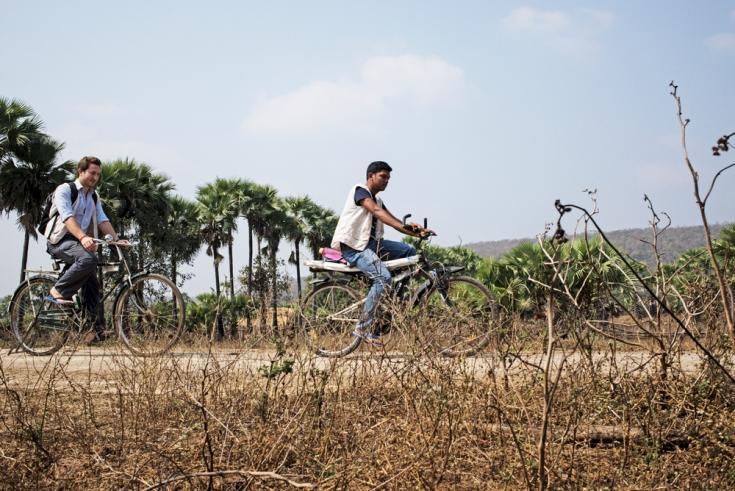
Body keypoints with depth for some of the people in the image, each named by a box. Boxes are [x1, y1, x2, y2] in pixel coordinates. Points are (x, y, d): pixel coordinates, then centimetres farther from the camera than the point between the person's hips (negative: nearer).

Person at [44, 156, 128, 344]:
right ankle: (59, 291, -20)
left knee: (92, 284, -4)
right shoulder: (65, 190, -7)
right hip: (60, 240, -7)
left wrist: (117, 239, -12)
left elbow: (103, 220, 6)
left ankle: (97, 328, -2)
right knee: (88, 259, -35)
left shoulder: (94, 197, 17)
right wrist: (83, 237, -38)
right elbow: (67, 217, -22)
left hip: (80, 242, 7)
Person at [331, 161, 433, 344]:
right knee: (383, 277, -27)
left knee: (409, 251, -2)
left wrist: (417, 233, -8)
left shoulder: (377, 200, 20)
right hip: (352, 246, -9)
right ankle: (363, 328, -21)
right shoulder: (359, 190, -7)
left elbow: (393, 220, 11)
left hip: (370, 243, 9)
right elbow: (377, 212, -25)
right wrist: (403, 226, -38)